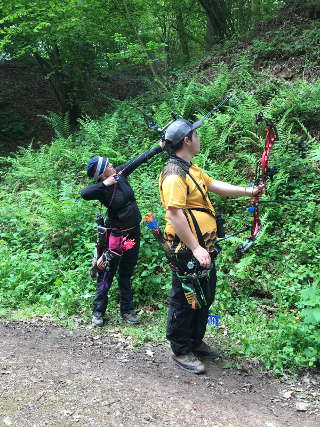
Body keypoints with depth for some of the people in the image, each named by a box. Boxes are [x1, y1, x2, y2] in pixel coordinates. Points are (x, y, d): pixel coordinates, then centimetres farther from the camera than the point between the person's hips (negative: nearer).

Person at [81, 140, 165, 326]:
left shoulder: (120, 173, -4)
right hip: (117, 234, -6)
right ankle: (98, 312, 14)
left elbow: (138, 160, 6)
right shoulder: (102, 189, -20)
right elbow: (84, 193, -41)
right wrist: (105, 184, -34)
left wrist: (160, 147, 10)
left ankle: (127, 310, 25)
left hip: (134, 232, 6)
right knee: (107, 273, 1)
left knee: (127, 273, 15)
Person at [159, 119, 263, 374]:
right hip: (189, 251, -11)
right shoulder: (174, 175, -20)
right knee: (185, 302, 4)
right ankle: (181, 351, 19)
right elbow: (174, 213, -26)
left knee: (205, 298, 21)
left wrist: (247, 191, 15)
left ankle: (196, 342, 37)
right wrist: (195, 248, -27)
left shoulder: (192, 170, 13)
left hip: (204, 248, 11)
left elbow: (216, 185, 21)